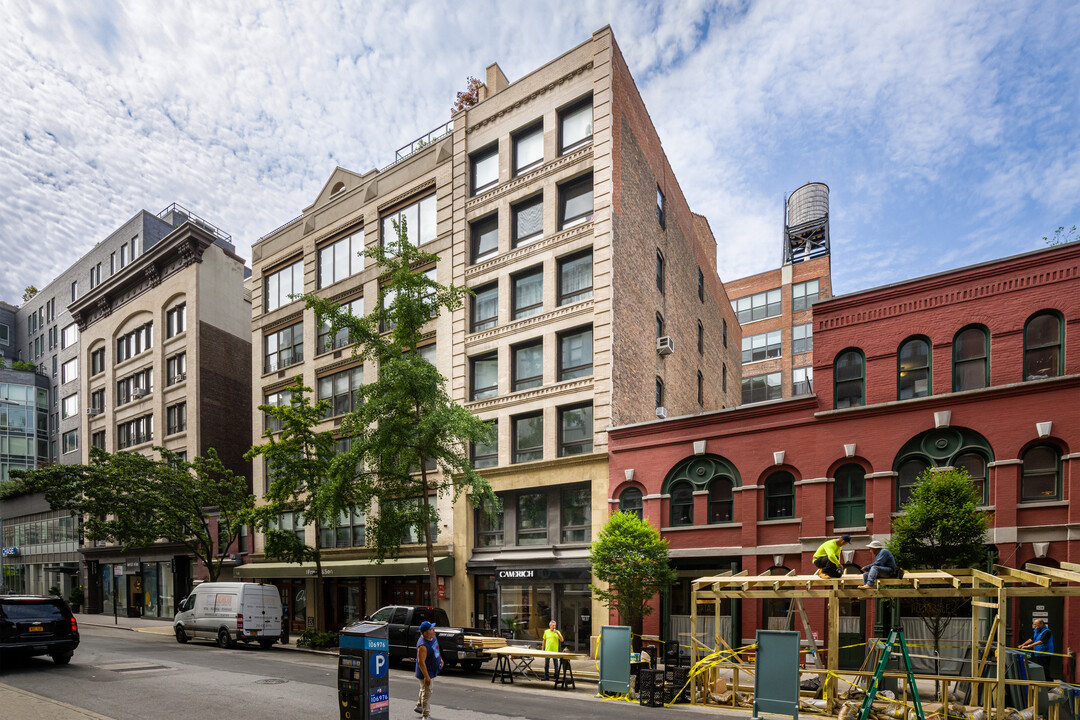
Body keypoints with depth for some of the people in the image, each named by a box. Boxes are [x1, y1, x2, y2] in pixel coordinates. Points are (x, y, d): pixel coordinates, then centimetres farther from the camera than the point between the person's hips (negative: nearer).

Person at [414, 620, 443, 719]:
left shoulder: (432, 637, -3)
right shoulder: (423, 645, -31)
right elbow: (421, 662, -30)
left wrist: (440, 659, 21)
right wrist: (426, 676, -28)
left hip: (432, 670, 9)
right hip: (426, 672, -9)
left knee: (424, 690, 25)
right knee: (427, 693, 0)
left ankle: (419, 707, 44)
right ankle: (426, 715, 12)